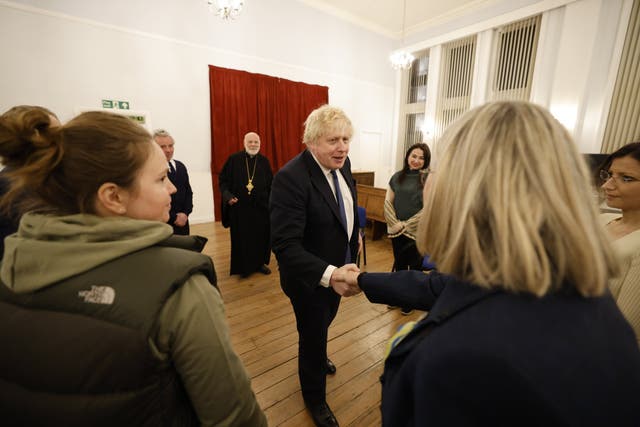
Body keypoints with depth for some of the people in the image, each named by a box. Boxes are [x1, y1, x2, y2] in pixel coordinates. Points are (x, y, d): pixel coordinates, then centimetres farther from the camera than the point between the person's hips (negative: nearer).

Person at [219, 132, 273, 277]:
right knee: (241, 237, 7)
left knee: (261, 236, 8)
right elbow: (223, 179, 3)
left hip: (260, 206, 2)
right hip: (239, 206, -1)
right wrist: (228, 195, -12)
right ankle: (243, 266, 25)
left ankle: (260, 263, 28)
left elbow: (271, 184, 5)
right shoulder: (234, 159, -2)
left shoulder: (264, 161, 4)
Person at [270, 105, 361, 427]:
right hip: (311, 277, -7)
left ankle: (317, 356, 65)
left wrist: (354, 237, 17)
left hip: (337, 269, 8)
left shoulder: (342, 164, -6)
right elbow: (285, 245, -35)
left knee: (324, 322, 32)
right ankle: (314, 397, 46)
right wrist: (328, 275, -45)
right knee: (313, 334, 16)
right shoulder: (290, 178, -30)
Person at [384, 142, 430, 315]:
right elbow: (388, 202, 4)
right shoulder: (397, 176, 4)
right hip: (396, 231, 3)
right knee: (399, 264, 17)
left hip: (417, 232, -3)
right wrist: (395, 223, -9)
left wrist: (406, 225, -13)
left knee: (415, 266, 12)